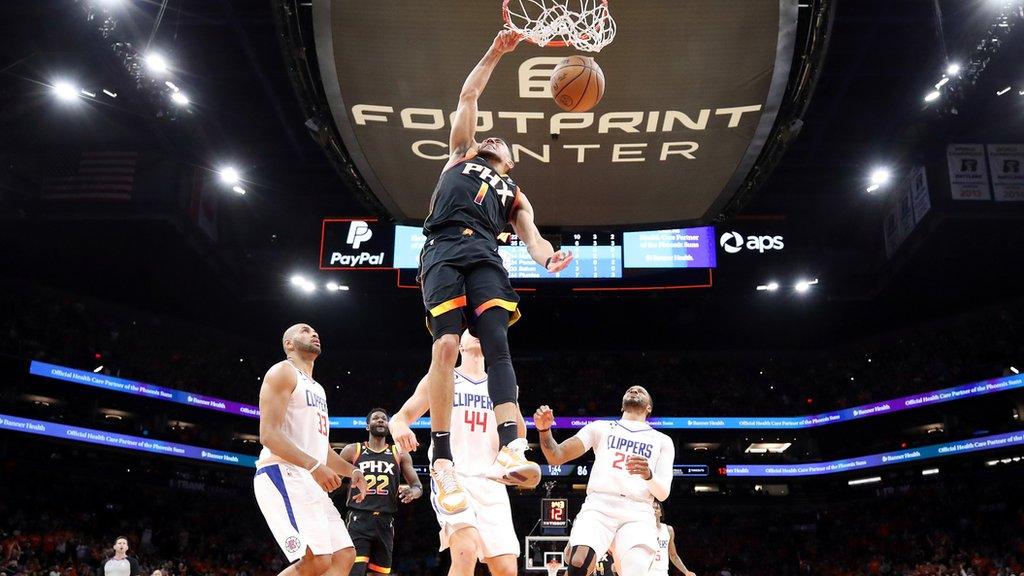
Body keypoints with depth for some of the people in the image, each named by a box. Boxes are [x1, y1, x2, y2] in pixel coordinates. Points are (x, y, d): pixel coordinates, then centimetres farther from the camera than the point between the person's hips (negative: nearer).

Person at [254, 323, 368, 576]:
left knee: (344, 556, 2)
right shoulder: (283, 372, -1)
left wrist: (351, 470, 12)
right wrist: (314, 465, -25)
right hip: (282, 474, -10)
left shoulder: (317, 389, 27)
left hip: (311, 481, 10)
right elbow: (268, 434, -15)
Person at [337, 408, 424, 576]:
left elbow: (418, 485, 9)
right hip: (358, 519, -3)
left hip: (385, 522, 3)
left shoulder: (400, 454, 11)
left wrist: (413, 492, -14)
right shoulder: (352, 450, 7)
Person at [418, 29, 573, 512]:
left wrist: (547, 257, -7)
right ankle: (441, 457, -19)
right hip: (443, 250, -2)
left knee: (498, 346, -19)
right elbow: (468, 96, 27)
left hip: (485, 256, 2)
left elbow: (531, 235, 15)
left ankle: (509, 447, -31)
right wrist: (495, 52, 22)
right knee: (446, 345, -19)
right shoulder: (461, 155, 32)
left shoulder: (515, 195, 33)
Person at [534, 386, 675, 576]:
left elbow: (663, 494, 8)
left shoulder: (662, 441, 21)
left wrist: (648, 475, -15)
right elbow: (556, 457, 11)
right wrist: (544, 430, -9)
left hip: (638, 514, 1)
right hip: (598, 507, -1)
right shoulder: (601, 428, 20)